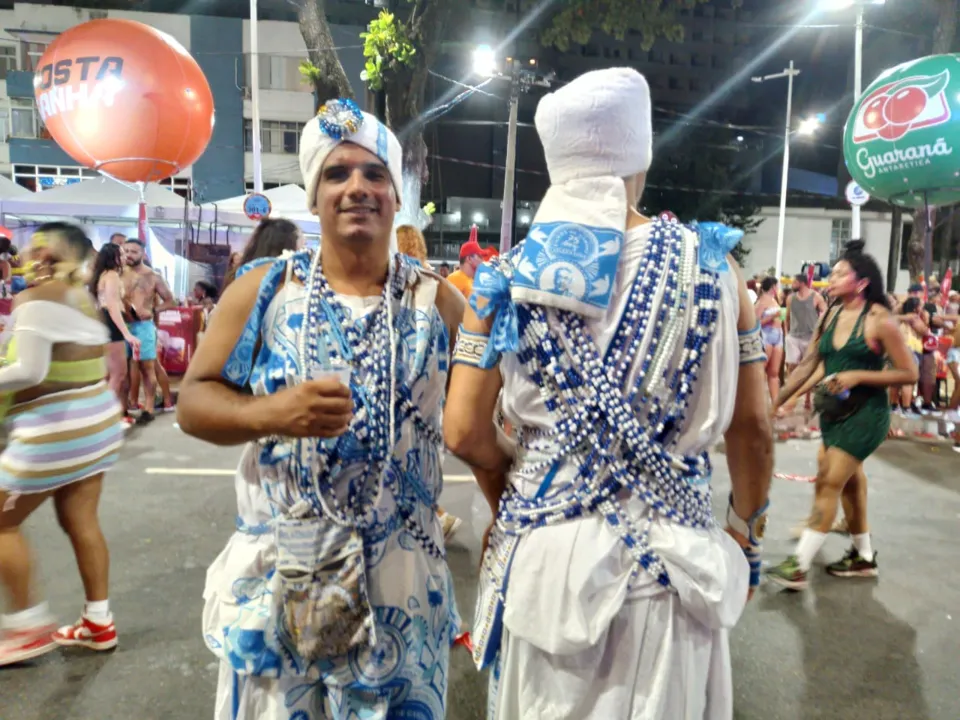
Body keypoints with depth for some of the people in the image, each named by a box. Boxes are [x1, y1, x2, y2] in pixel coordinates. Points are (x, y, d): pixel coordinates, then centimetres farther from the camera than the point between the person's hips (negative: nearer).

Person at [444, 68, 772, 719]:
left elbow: (464, 431, -8)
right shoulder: (710, 264, -5)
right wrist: (747, 536, 13)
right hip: (670, 556, 0)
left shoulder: (509, 276, -4)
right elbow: (752, 428, -2)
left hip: (545, 549, 1)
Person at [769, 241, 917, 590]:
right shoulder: (831, 316, 4)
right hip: (833, 411, 7)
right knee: (849, 482, 16)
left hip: (865, 413, -7)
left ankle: (799, 567, -3)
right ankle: (864, 557, 33)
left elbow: (909, 373, -12)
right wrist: (776, 401, 4)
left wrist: (858, 376, -21)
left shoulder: (879, 320, -14)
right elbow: (809, 365, 7)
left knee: (829, 484, -9)